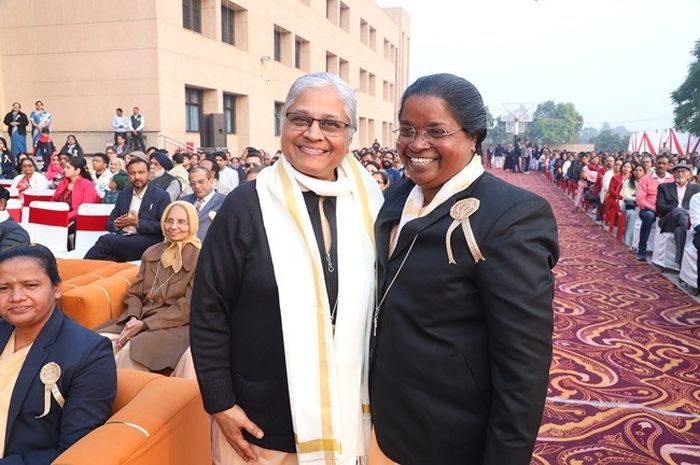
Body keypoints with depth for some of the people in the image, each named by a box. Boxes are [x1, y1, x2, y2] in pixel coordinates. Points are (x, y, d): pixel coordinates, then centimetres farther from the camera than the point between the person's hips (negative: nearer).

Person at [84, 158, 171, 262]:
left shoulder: (161, 196, 3)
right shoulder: (123, 195, 20)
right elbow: (109, 224, 21)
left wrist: (138, 223, -13)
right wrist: (117, 224, -3)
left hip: (147, 243, -4)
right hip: (122, 240, 4)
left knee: (106, 240, -27)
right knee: (106, 257, -32)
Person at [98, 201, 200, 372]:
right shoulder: (151, 253, 14)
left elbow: (188, 308, -10)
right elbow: (135, 293, 13)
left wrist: (144, 324, -15)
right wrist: (133, 318, -9)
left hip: (175, 327, -5)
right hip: (140, 319, 5)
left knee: (132, 350, -31)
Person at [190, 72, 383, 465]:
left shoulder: (368, 206, -2)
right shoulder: (247, 205, -12)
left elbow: (377, 305, 8)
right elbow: (209, 311, -8)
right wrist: (220, 403, -8)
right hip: (258, 423, -3)